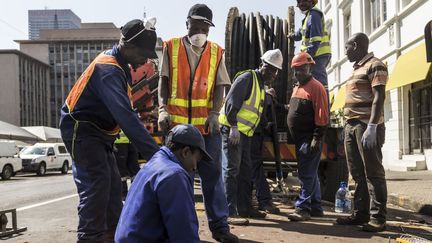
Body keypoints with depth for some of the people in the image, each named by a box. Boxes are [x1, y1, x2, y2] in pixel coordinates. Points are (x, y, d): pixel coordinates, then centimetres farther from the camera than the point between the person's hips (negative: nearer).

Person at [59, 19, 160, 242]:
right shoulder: (108, 69, -26)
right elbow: (126, 117, -36)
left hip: (97, 132, 10)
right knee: (96, 184, -15)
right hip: (81, 130, -10)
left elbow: (123, 112, 12)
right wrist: (154, 153, -39)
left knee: (112, 184, 11)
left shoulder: (118, 65, 6)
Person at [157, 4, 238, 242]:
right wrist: (163, 109, -11)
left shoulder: (216, 52, 8)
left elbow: (219, 85, 4)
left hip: (207, 123, 1)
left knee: (212, 174, 4)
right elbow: (163, 80, 4)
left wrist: (214, 113, -12)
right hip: (176, 122, 0)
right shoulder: (171, 47, 7)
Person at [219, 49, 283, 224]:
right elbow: (231, 102, -19)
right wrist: (234, 127, -24)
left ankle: (245, 207, 25)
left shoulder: (261, 85, 21)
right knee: (232, 170, -9)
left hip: (245, 132, 10)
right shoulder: (247, 77, -10)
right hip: (232, 129, -10)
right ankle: (231, 212, -6)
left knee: (246, 170, 14)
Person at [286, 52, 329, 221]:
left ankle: (303, 208, -3)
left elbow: (322, 115, -16)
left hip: (310, 140, -9)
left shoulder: (316, 87, -9)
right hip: (300, 139, 9)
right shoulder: (296, 88, 18)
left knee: (306, 175, -8)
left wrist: (317, 138, -20)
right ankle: (315, 207, 23)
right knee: (310, 174, 14)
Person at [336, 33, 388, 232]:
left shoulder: (375, 65, -4)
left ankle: (378, 218, -2)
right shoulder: (357, 69, 23)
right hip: (351, 126, 9)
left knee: (372, 172, -6)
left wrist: (372, 127, -23)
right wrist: (350, 125, 17)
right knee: (358, 173, 9)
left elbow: (379, 97, -14)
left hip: (366, 125, -9)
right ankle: (361, 213, 14)